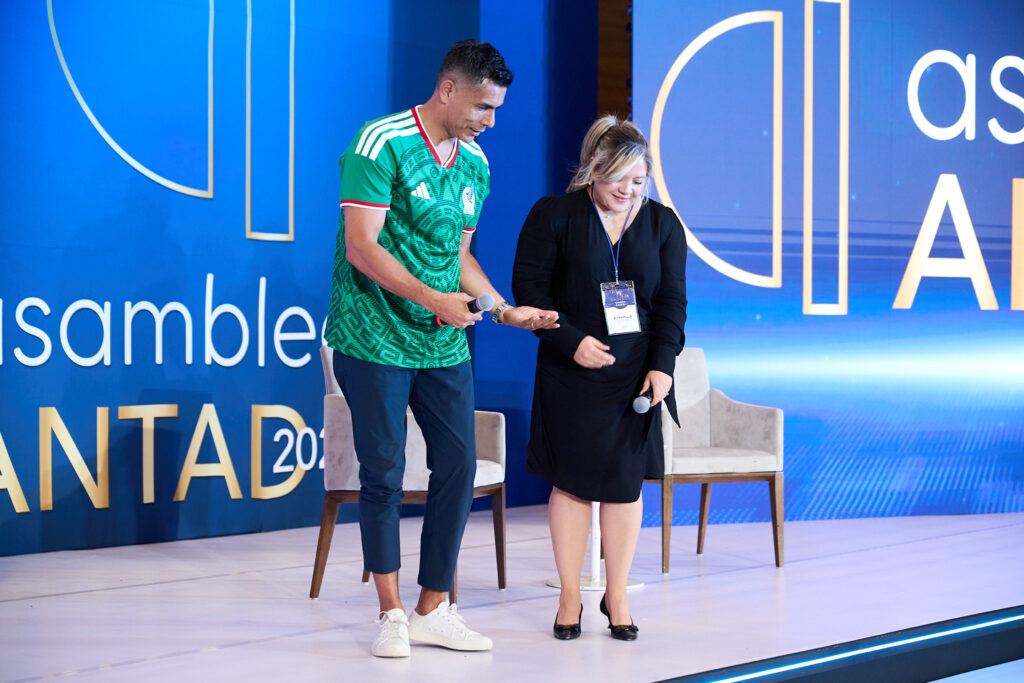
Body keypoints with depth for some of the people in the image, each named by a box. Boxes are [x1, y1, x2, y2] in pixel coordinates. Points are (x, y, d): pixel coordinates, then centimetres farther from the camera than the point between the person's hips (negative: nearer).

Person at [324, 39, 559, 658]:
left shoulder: (475, 164, 11)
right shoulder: (382, 143, -12)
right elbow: (361, 247, -18)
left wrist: (504, 309, 6)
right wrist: (433, 299, -24)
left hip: (444, 345, 7)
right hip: (375, 340, -6)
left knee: (458, 466, 3)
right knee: (384, 473, 0)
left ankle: (433, 610, 15)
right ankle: (391, 613, 13)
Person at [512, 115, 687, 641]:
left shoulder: (662, 223, 7)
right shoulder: (553, 215, -2)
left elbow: (672, 301, 5)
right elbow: (529, 286, -5)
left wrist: (662, 364, -7)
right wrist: (572, 341, -15)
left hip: (637, 374, 2)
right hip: (571, 370, -2)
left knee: (625, 480, 5)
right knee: (571, 479, 3)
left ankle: (617, 595, 18)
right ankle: (569, 597, 14)